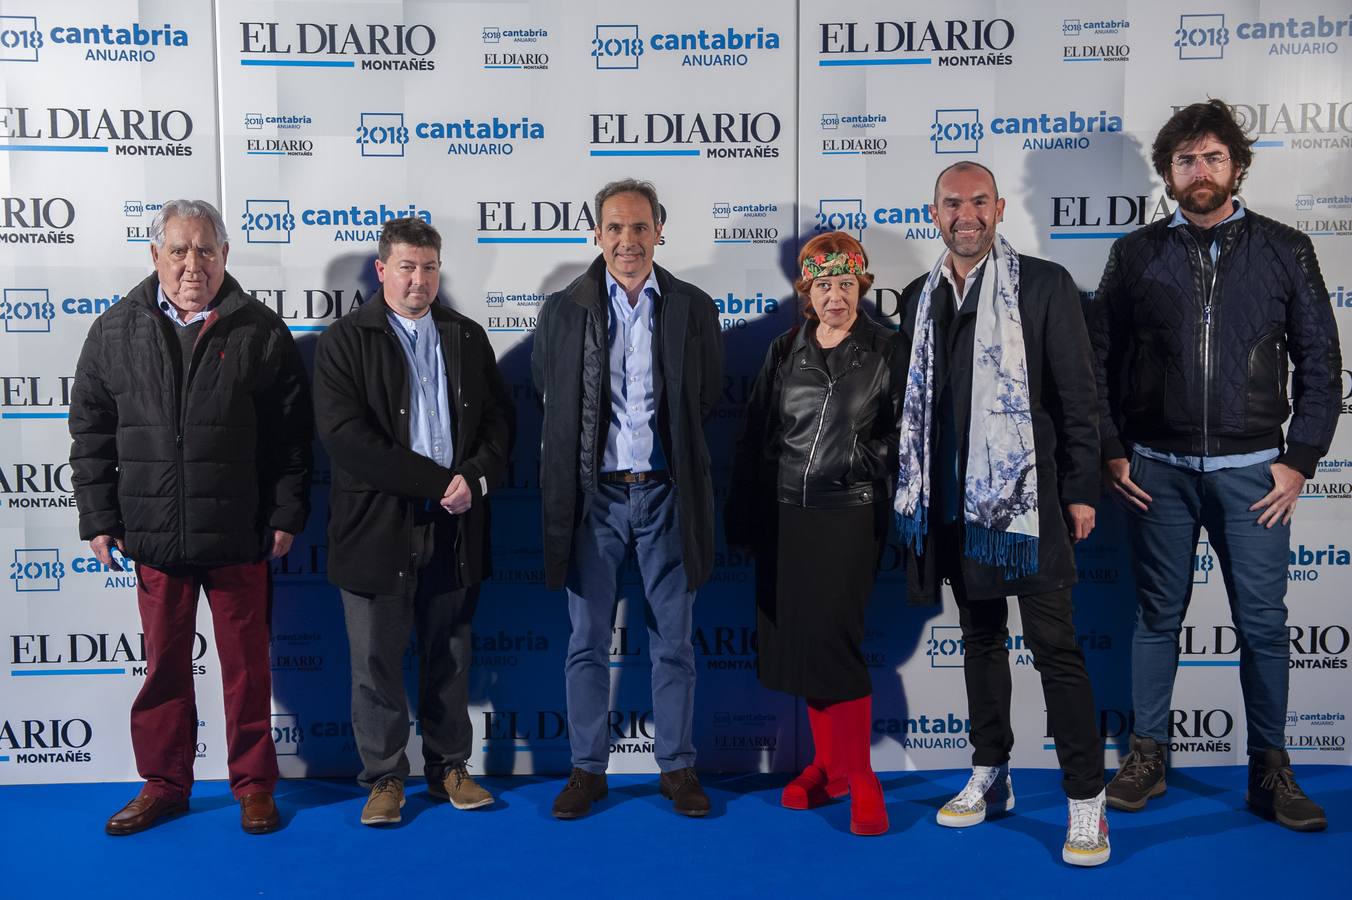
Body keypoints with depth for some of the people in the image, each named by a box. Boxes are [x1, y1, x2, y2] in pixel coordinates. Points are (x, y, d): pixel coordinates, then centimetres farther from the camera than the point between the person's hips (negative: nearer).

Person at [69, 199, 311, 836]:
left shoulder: (261, 332, 0)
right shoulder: (116, 331, 6)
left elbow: (292, 434, 1)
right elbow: (91, 432, 8)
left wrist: (286, 515, -2)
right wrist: (99, 518, 4)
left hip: (240, 537, -2)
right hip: (154, 536, 2)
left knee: (247, 665, 7)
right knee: (164, 664, 12)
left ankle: (254, 785, 22)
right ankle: (164, 783, 28)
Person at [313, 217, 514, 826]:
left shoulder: (468, 338, 10)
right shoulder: (344, 341, -3)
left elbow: (500, 418, 9)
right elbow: (344, 435, -14)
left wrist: (475, 478, -12)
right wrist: (437, 481, -17)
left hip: (455, 526, 3)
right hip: (377, 527, -3)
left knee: (450, 659, 13)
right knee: (377, 663, 6)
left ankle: (448, 768, 27)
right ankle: (384, 777, 21)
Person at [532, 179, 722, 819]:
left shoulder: (694, 308, 3)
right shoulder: (563, 310, 2)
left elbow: (709, 396, 12)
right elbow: (548, 396, 12)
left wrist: (671, 447, 11)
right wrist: (580, 454, 10)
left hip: (666, 495, 0)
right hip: (593, 495, 0)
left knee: (673, 641, 8)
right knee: (587, 642, 7)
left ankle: (678, 768, 21)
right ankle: (587, 770, 20)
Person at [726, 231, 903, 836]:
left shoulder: (886, 351, -1)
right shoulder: (783, 351, 8)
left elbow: (904, 437, -1)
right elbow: (754, 437, 10)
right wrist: (742, 515, 7)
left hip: (850, 514, -4)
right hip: (784, 514, 4)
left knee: (831, 638, -9)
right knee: (796, 640, 7)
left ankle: (857, 775, 5)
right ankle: (828, 763, 22)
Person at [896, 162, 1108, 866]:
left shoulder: (1044, 285, -3)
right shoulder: (919, 297, 11)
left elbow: (1077, 395, -5)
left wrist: (1081, 490, -8)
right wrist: (917, 489, 12)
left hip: (1027, 493, -5)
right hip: (953, 499, 5)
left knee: (1054, 645, -3)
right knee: (980, 636, 15)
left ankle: (1085, 801, 8)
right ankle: (990, 778, 28)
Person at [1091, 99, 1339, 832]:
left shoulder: (1285, 250, 4)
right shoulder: (1136, 254, 4)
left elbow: (1320, 362, 4)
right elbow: (1099, 360, 6)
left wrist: (1298, 460, -2)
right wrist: (1111, 453, 0)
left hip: (1251, 468, 0)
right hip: (1158, 469, 0)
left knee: (1263, 621, 3)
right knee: (1157, 614, 9)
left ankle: (1271, 771, 17)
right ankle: (1147, 756, 21)